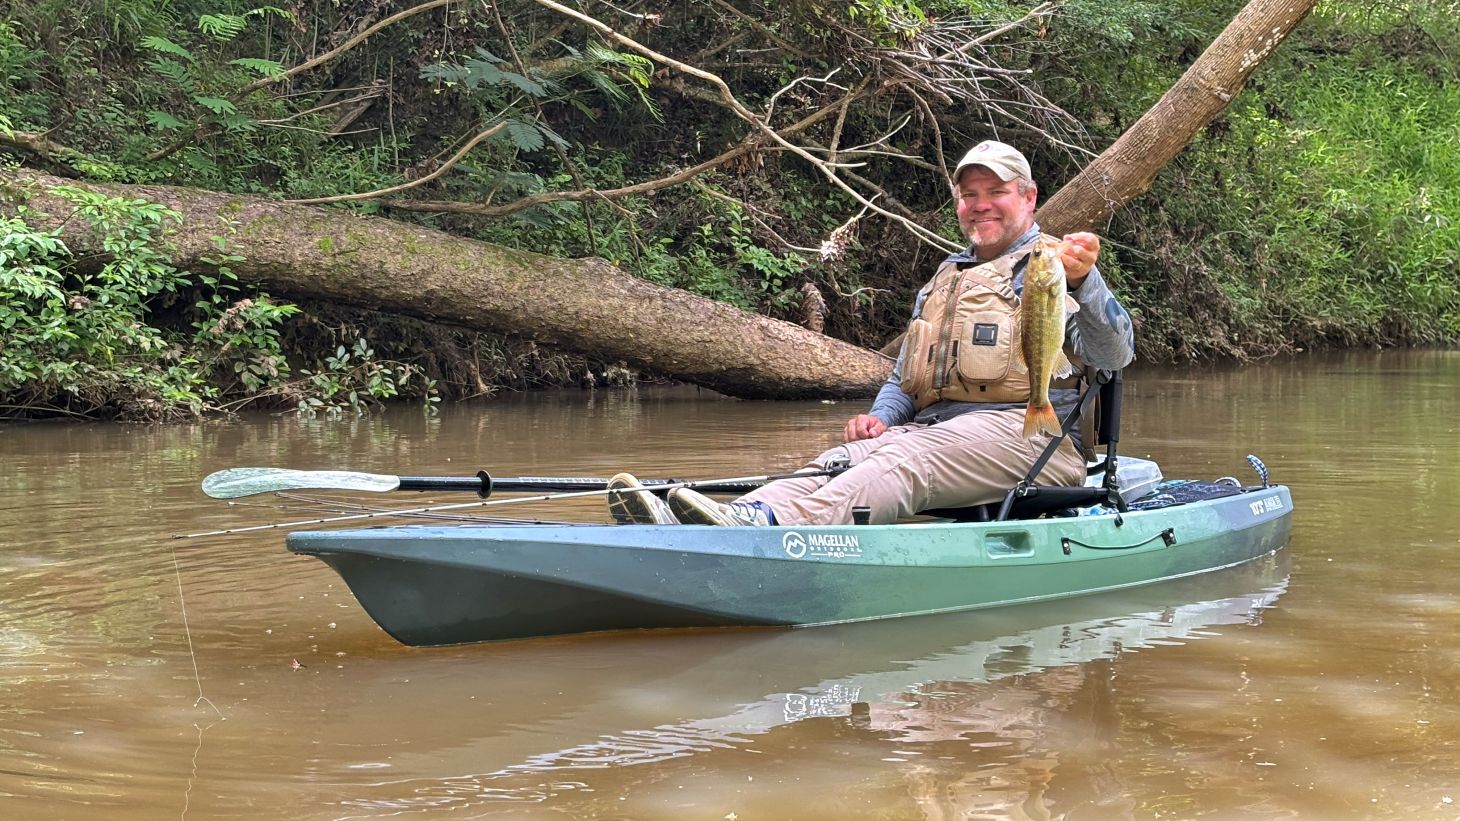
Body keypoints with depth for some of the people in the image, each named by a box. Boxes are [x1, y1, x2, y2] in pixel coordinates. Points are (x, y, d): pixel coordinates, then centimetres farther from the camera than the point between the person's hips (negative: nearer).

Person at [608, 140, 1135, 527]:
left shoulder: (1053, 266, 6)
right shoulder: (943, 281, 29)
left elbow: (1115, 355, -11)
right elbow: (905, 378, 29)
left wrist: (1084, 283, -29)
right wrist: (881, 415, 6)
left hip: (1023, 431, -6)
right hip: (933, 431, 6)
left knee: (903, 460, -34)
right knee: (843, 460, -22)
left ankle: (767, 523, -61)